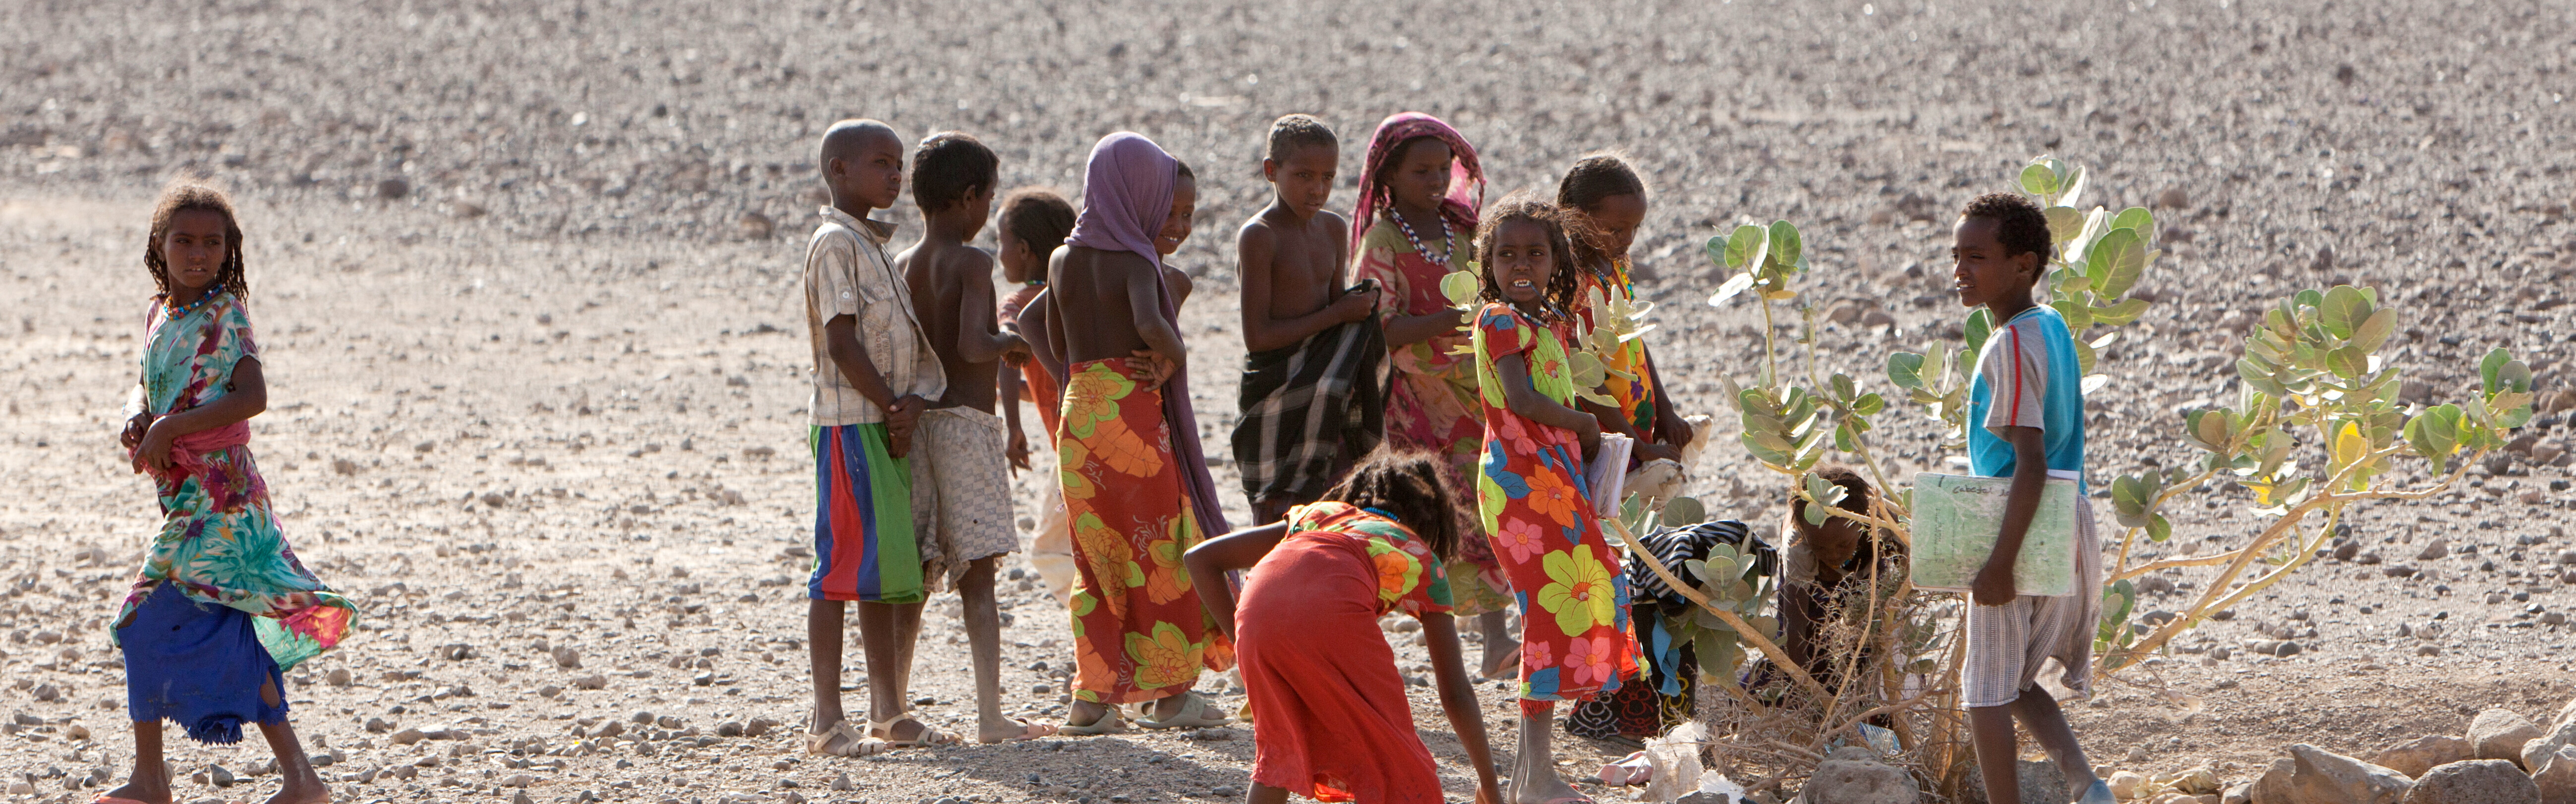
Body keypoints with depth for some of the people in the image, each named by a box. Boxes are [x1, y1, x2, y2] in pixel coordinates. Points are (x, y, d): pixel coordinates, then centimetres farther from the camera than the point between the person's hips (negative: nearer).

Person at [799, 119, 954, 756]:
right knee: (843, 569, -9)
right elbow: (842, 344, -17)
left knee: (889, 570, 11)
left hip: (890, 424, 9)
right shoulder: (836, 243, -10)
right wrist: (891, 408, -11)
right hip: (850, 424, -9)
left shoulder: (875, 246, 19)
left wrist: (914, 401, -7)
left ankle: (889, 711, 17)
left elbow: (914, 343, 12)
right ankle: (828, 722, -8)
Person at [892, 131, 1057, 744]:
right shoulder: (971, 263, -10)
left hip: (918, 420, 7)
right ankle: (990, 713, -10)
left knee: (915, 575, 9)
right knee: (978, 575, -7)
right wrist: (1017, 341, -5)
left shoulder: (902, 267, 10)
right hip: (967, 419, -7)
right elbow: (972, 344, -24)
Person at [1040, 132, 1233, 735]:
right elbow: (1150, 325, -31)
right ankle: (1169, 690, 5)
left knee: (1097, 555, 12)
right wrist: (1173, 356, -13)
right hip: (1135, 414, -6)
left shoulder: (1063, 261, 7)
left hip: (1078, 412, 6)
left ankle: (1092, 696, 9)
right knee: (1160, 548, 4)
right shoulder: (1134, 261, -13)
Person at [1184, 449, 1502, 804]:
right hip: (1335, 614, -3)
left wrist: (1241, 638, 35)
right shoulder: (1422, 560, 33)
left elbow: (1201, 558, 34)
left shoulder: (1314, 515, 41)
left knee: (1280, 748, 26)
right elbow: (1457, 694, 32)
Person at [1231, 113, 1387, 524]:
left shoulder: (1333, 230, 9)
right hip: (1277, 402, -7)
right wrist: (1337, 315, -16)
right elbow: (1257, 336, -19)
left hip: (1328, 396, 7)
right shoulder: (1258, 237, -14)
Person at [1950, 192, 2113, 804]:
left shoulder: (2010, 347, -19)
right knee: (2014, 683, 20)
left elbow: (2031, 464, -24)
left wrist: (2001, 562, -23)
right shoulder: (2053, 328, 10)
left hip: (2028, 544, -9)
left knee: (1986, 695, 2)